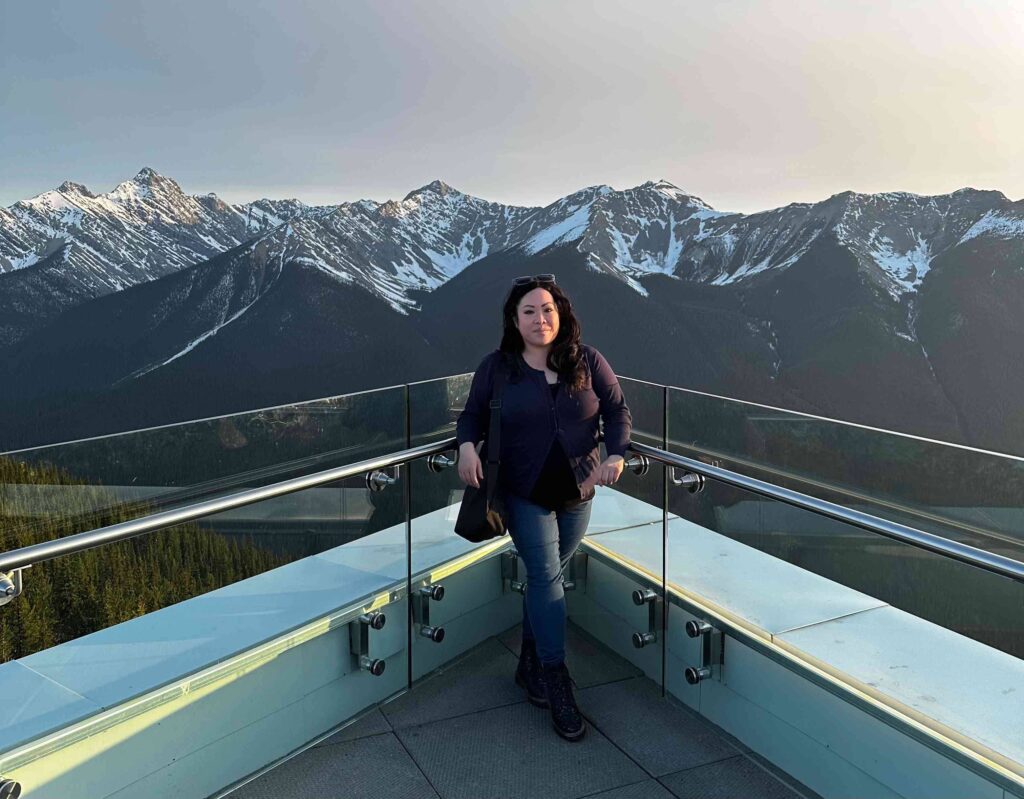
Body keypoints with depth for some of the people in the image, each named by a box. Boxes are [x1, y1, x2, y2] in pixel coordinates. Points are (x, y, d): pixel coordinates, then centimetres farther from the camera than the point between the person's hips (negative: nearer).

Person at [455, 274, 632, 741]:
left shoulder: (587, 361, -1)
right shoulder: (496, 368, -3)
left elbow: (617, 412, 1)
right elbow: (472, 415, 5)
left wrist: (616, 455, -15)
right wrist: (467, 446, -15)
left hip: (577, 492, 2)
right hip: (524, 494, -2)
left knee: (546, 576, 13)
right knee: (545, 576, -8)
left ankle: (529, 666, 31)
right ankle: (556, 684, 2)